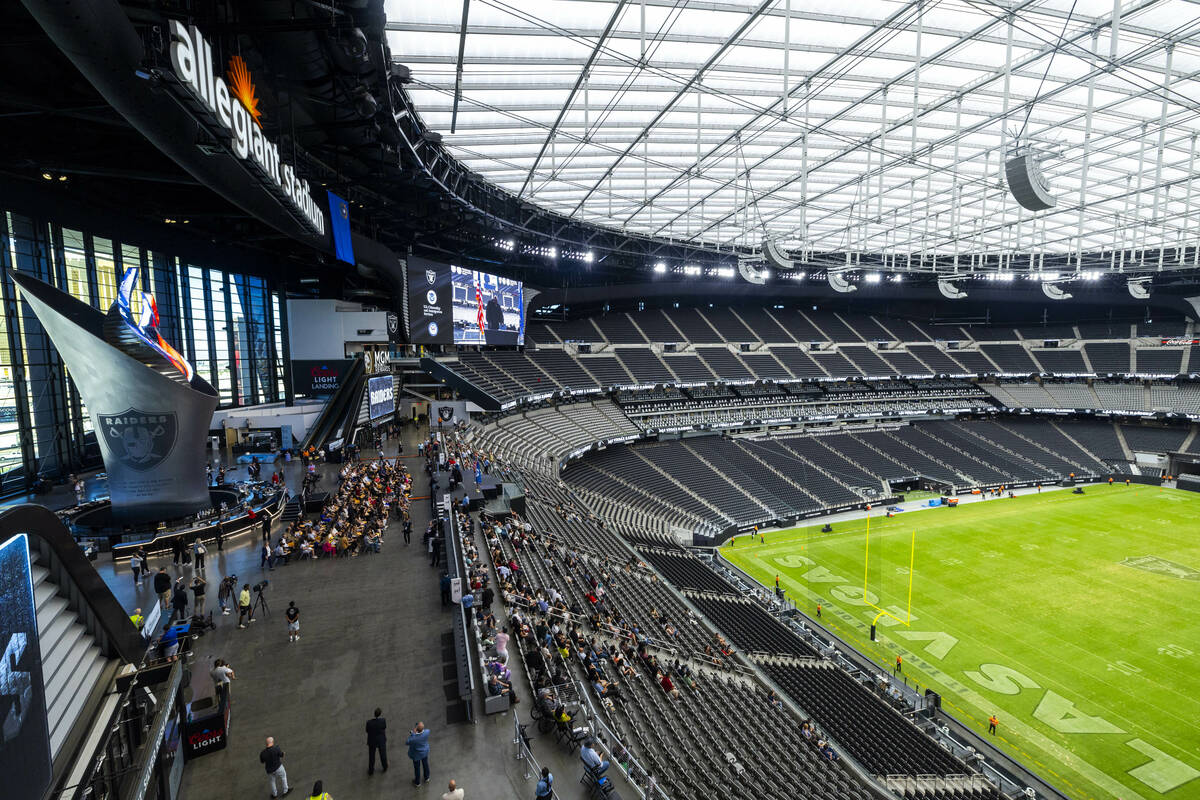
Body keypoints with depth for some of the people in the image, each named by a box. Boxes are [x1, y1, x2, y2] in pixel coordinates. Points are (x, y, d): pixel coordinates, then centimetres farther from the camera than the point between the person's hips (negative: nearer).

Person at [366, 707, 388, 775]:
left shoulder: (369, 722, -30)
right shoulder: (383, 721, -29)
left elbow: (367, 731, -10)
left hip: (372, 741, -1)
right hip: (381, 741, 1)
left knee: (371, 756, 24)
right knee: (383, 754, 26)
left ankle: (371, 770, 41)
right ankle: (385, 767, 46)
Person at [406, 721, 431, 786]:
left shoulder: (413, 738, -41)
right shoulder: (427, 732, -32)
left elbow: (407, 743, -21)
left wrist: (412, 734, -21)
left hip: (417, 754, -3)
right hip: (425, 752, 3)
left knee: (417, 768, 22)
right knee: (425, 764, 27)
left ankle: (417, 782, 45)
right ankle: (427, 778, 51)